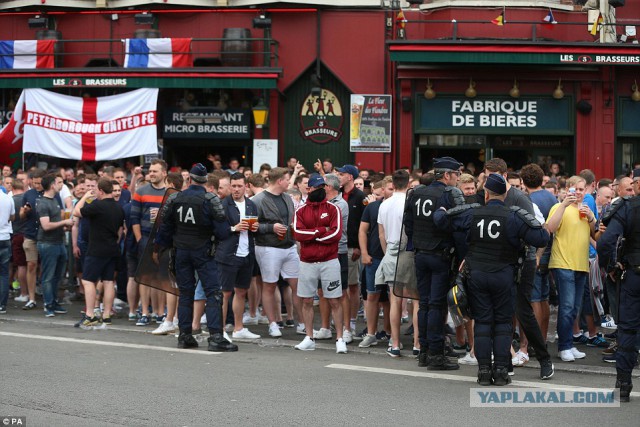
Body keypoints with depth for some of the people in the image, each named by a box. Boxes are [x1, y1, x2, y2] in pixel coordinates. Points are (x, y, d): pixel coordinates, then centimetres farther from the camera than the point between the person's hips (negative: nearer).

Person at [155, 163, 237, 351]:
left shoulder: (174, 199, 1)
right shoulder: (211, 200, -11)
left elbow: (165, 228, 8)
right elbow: (222, 230, -12)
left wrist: (157, 249, 20)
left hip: (181, 251, 4)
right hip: (203, 251, -4)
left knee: (185, 293, 11)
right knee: (213, 293, -4)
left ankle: (184, 336, 12)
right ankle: (216, 337, -12)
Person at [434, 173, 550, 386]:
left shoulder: (471, 214, -3)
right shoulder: (514, 217, -10)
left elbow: (440, 219, 4)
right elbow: (542, 239, -15)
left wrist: (440, 210, 27)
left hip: (477, 275, 2)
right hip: (503, 276, -2)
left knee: (482, 322, 7)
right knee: (503, 322, 7)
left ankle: (484, 370, 5)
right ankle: (501, 370, 2)